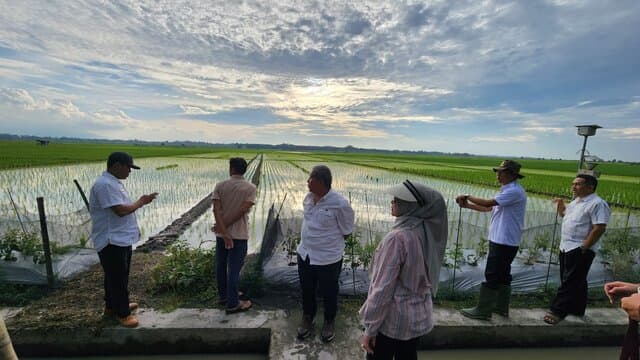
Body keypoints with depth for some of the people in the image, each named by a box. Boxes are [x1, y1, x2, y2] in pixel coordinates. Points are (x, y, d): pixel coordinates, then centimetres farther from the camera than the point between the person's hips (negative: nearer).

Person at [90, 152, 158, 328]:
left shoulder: (113, 182, 12)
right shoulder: (105, 184, -22)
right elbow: (120, 210, -27)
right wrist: (141, 202, -14)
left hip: (121, 239, 10)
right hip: (111, 241, -10)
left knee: (117, 276, 22)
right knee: (117, 278, 3)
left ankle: (112, 306, 38)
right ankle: (123, 313, 16)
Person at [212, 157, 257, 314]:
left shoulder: (219, 186, -2)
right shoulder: (250, 187, -8)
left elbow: (216, 210, -13)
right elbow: (242, 210, -17)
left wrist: (224, 232, -16)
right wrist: (224, 226, -10)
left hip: (221, 234, 3)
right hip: (239, 235, -3)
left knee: (221, 266, 18)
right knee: (234, 269, 5)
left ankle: (223, 296, 36)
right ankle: (232, 304, 14)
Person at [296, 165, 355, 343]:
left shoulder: (340, 204, -24)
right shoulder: (308, 197, -5)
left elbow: (346, 232, -11)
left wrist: (327, 241, -4)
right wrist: (311, 239, 5)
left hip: (328, 258, -5)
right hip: (305, 254, 6)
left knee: (328, 293, 18)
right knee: (306, 290, 23)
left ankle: (329, 321, 46)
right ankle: (308, 318, 50)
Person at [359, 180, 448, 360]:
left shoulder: (398, 238, -28)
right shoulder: (428, 232, -4)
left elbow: (383, 288, -24)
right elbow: (427, 277, 8)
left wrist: (370, 328, -14)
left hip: (392, 319, -7)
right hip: (419, 316, 7)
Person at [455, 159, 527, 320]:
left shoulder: (514, 191, -19)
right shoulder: (508, 190, 14)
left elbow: (488, 203, -25)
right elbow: (488, 208, 14)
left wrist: (467, 197, -11)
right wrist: (467, 205, 5)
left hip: (504, 243, -10)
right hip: (502, 241, 10)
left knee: (492, 276, -4)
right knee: (503, 275, 17)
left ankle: (483, 311, 5)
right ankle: (501, 307, 29)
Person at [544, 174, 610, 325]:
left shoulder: (597, 204, -15)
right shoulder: (576, 201, 14)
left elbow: (599, 229, -20)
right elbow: (564, 214, 29)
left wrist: (583, 248, -20)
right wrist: (560, 204, 8)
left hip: (580, 250, -9)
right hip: (566, 248, 9)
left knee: (570, 282, -5)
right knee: (575, 281, 18)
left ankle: (557, 311, -1)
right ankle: (576, 310, 31)